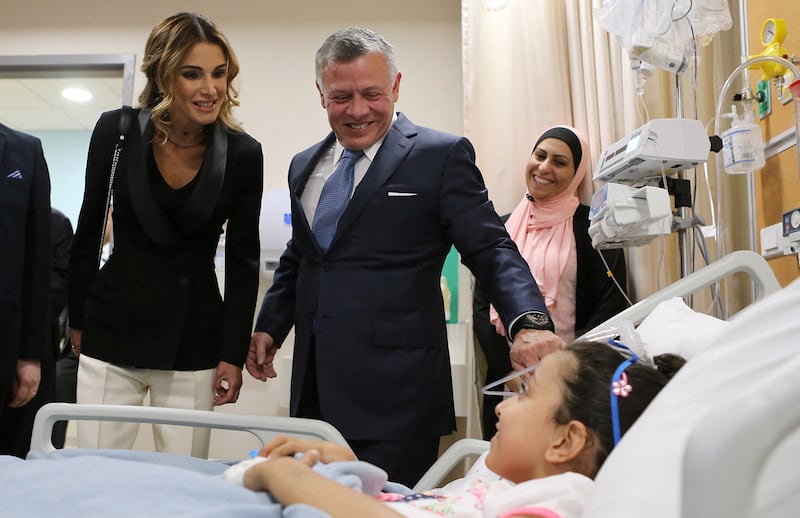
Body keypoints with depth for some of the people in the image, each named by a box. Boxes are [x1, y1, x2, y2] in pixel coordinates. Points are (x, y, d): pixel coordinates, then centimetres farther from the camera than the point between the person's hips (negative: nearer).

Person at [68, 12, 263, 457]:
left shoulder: (243, 153, -7)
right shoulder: (116, 131, -6)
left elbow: (243, 260, -1)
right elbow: (89, 230, 5)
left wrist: (234, 354, -3)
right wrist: (77, 319, 10)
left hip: (193, 342, 0)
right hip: (112, 331, 1)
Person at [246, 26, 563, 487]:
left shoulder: (441, 156, -4)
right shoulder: (305, 165, 15)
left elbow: (492, 249, -10)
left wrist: (530, 321, -25)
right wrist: (270, 326, 14)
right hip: (316, 387, 6)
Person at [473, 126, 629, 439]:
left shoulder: (593, 228, -1)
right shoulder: (503, 227, 9)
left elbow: (611, 308, -7)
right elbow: (481, 306, 5)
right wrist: (513, 369, -9)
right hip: (506, 382, 3)